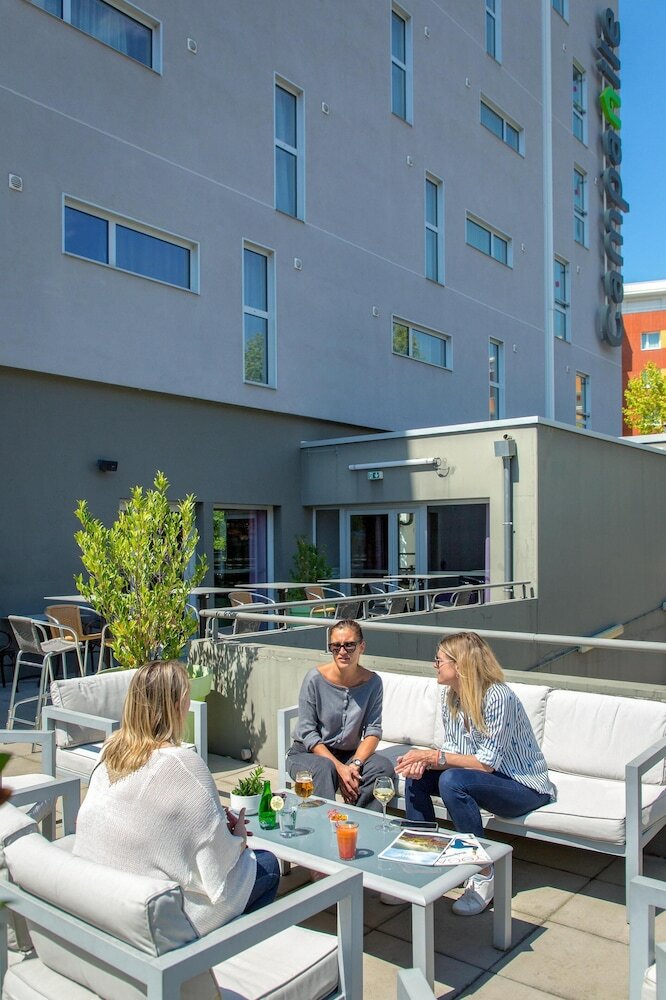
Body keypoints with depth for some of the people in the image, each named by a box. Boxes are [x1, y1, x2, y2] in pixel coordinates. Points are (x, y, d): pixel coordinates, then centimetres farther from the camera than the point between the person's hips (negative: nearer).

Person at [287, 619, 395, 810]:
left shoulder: (372, 682, -5)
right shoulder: (315, 678, -14)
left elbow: (373, 731, -6)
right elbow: (307, 733, -14)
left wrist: (355, 764, -24)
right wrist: (339, 768, -23)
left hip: (350, 753, 3)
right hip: (307, 753, -3)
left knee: (384, 766, -24)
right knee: (324, 768, -36)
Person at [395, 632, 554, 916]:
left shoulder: (497, 697, -26)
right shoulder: (450, 694, -1)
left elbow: (486, 763, -26)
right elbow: (453, 751, 2)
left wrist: (434, 756, -24)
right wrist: (425, 761, -18)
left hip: (524, 786, -8)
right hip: (481, 777, 8)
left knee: (452, 781, -31)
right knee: (416, 775, -7)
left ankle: (483, 876, -17)